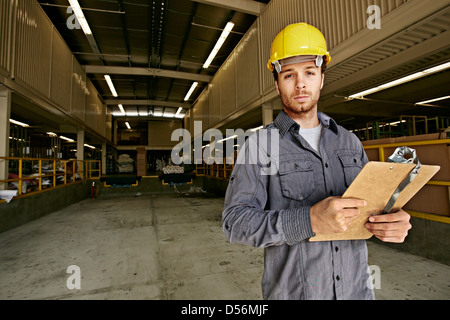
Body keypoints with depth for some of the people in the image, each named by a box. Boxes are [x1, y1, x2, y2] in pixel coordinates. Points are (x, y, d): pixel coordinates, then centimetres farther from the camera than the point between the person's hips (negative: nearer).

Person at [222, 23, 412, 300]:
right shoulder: (259, 145, -12)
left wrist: (397, 222, -14)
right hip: (291, 290, -4)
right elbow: (236, 222, -18)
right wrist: (309, 220, -31)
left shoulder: (350, 141, 3)